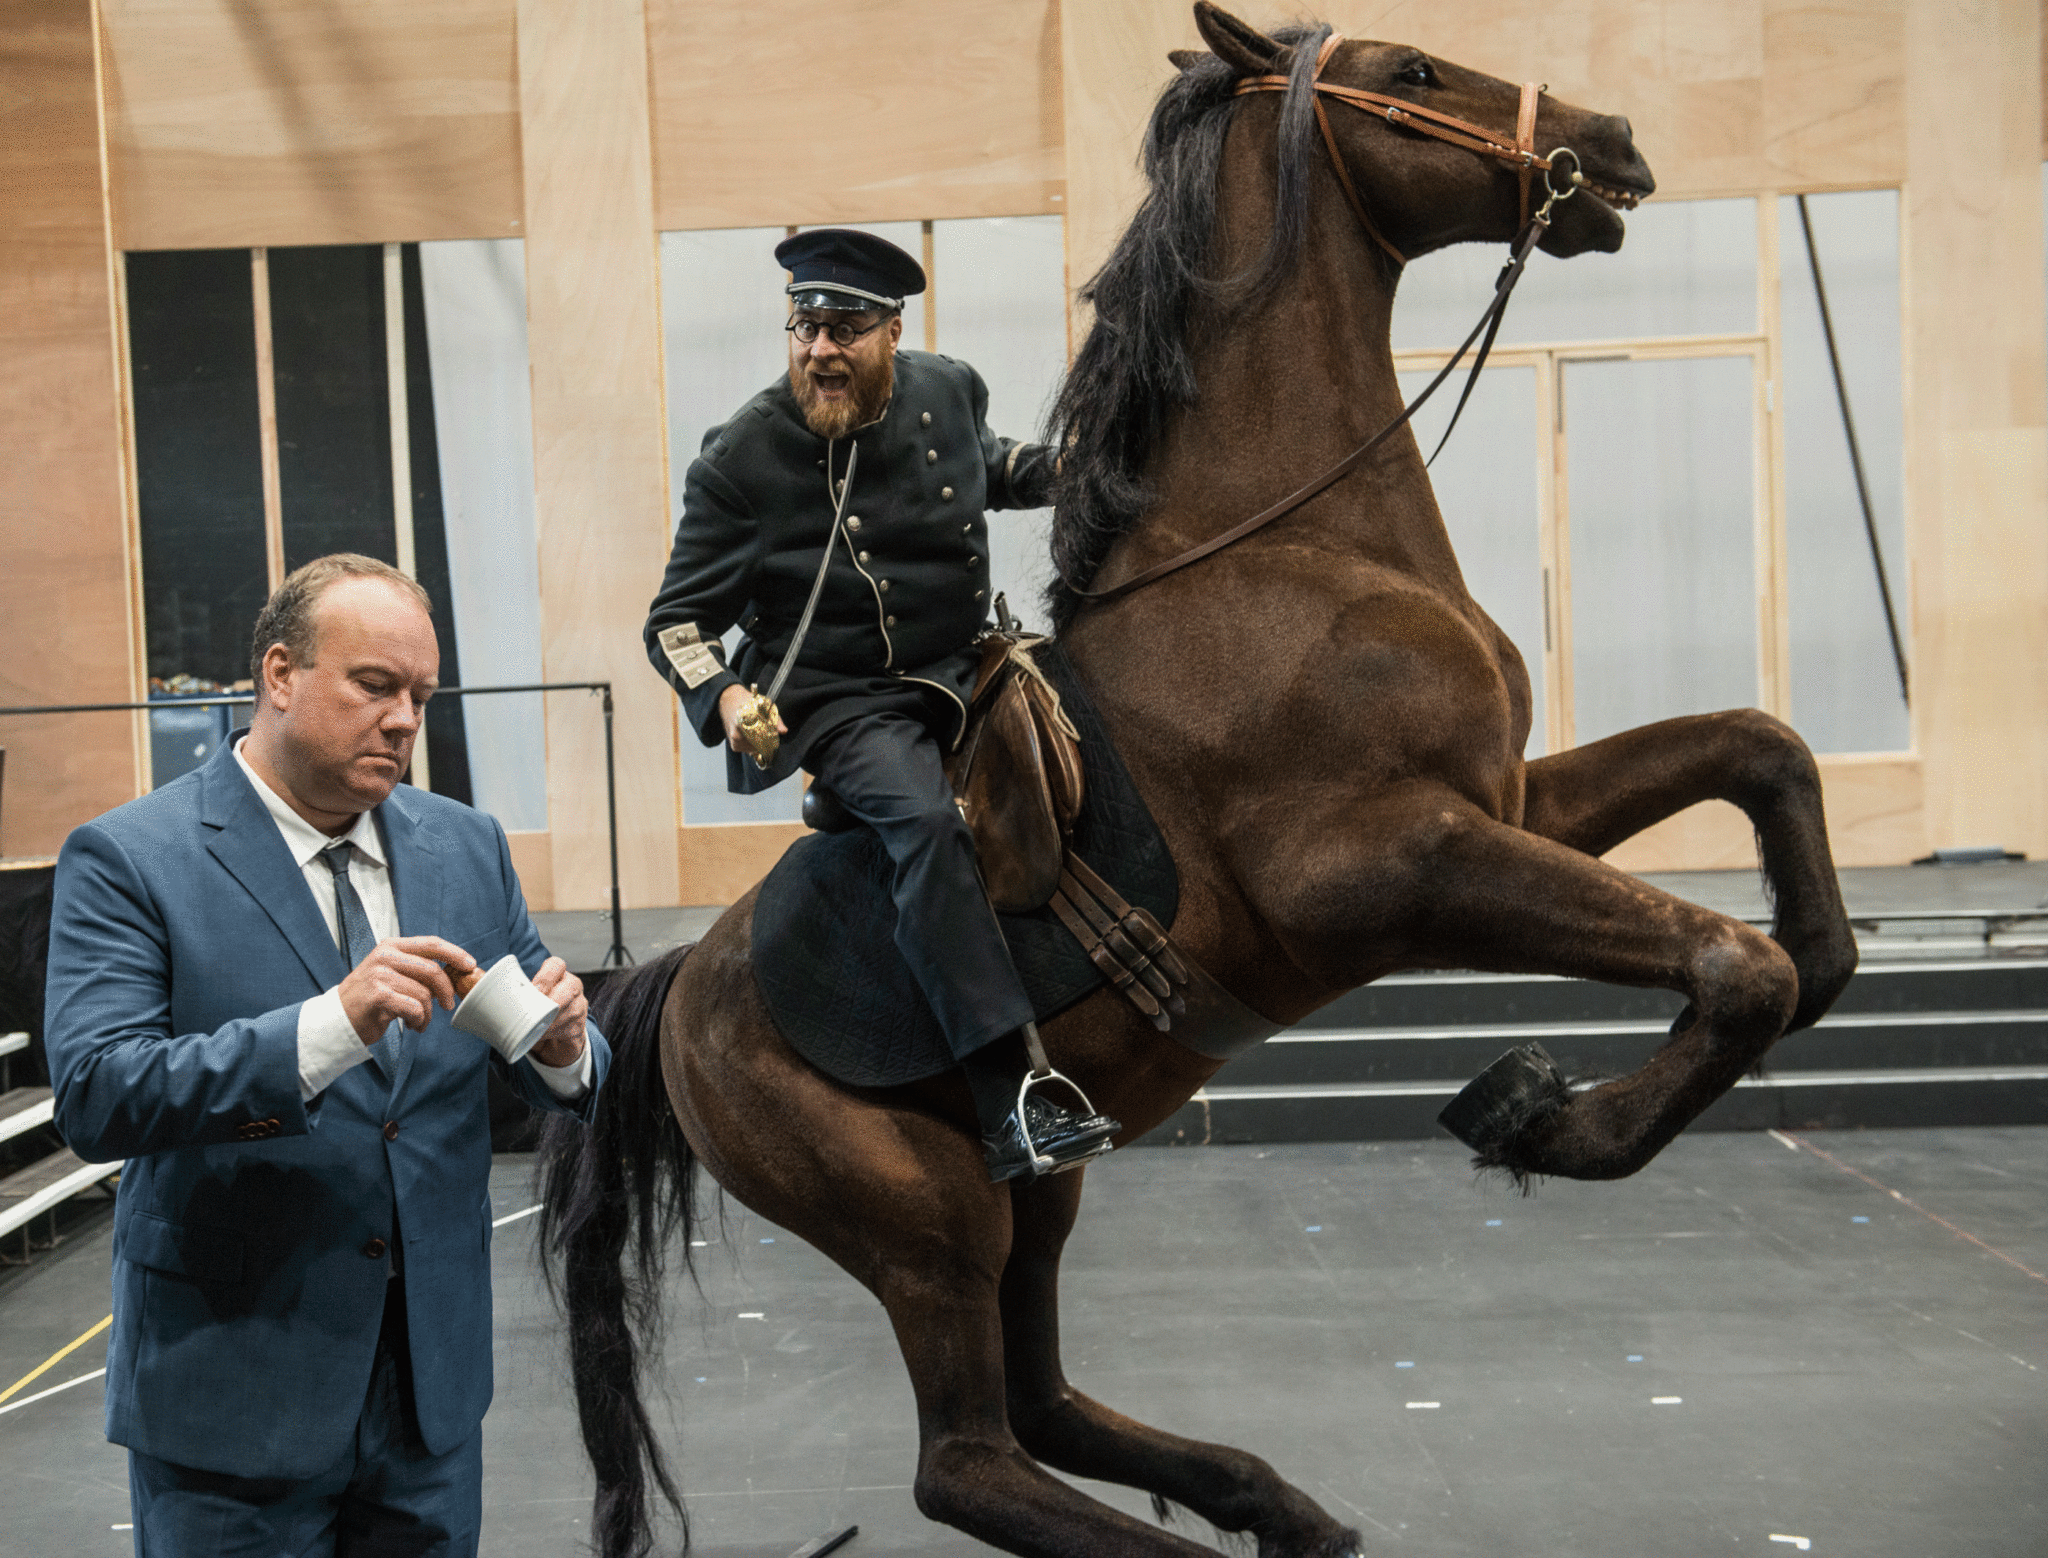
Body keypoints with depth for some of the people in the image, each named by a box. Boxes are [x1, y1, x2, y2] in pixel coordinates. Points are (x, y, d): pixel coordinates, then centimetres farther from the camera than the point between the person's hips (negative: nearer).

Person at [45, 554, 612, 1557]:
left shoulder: (467, 847, 6)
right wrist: (333, 1023, -31)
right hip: (236, 1396, -4)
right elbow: (94, 1097, -21)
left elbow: (569, 1082, 8)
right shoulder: (128, 860, -9)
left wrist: (563, 1050, -16)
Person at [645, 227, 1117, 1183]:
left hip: (960, 674, 7)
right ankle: (1007, 1107, -38)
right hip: (831, 706, -6)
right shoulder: (742, 458, -9)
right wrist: (722, 696, -25)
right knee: (925, 821, -33)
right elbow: (677, 620, -5)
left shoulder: (949, 390, 4)